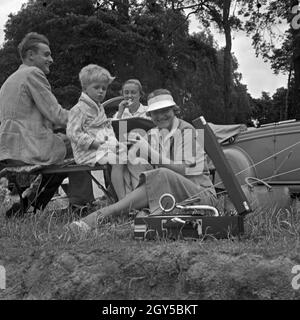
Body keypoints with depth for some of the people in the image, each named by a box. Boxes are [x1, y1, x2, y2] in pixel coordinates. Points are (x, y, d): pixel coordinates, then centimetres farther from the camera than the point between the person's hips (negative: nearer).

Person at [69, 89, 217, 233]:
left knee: (162, 176, -31)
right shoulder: (153, 134, 11)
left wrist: (151, 154, -26)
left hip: (202, 193, -5)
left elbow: (185, 170, -19)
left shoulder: (186, 130, -8)